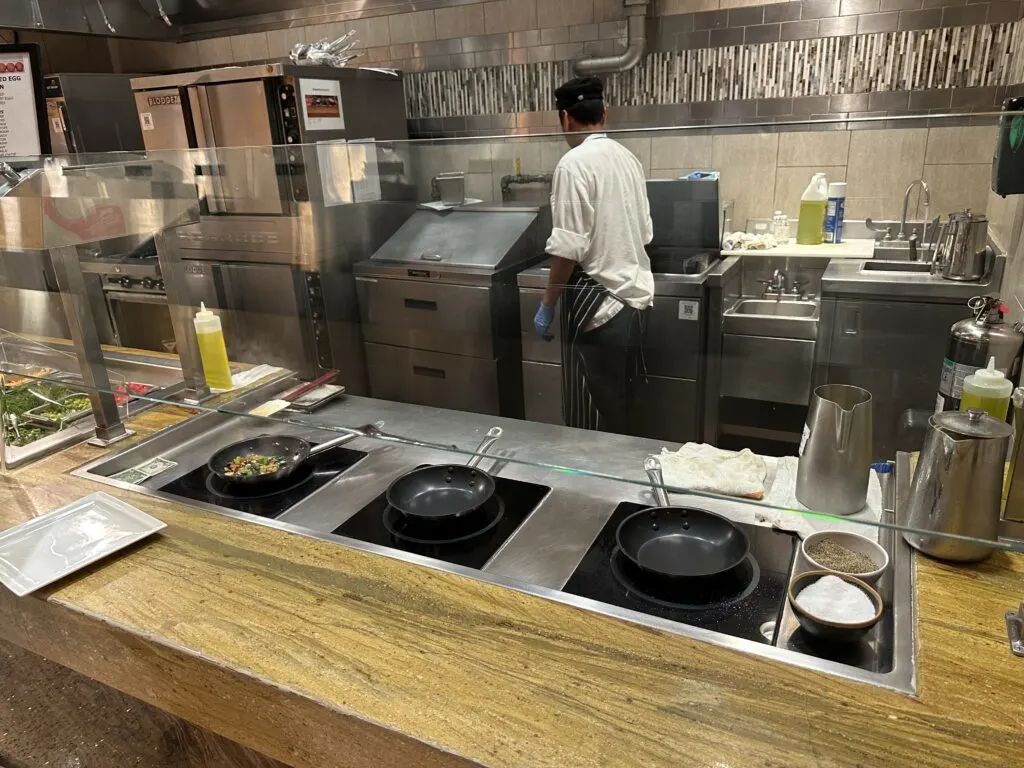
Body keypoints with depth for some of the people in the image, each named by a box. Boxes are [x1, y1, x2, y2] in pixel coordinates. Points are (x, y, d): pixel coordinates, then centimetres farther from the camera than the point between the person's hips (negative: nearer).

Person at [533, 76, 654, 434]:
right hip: (635, 297, 8)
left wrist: (547, 306, -9)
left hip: (597, 304, -8)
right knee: (620, 410, 19)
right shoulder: (627, 157, 10)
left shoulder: (574, 164, -15)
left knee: (590, 422, 4)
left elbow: (568, 248, -19)